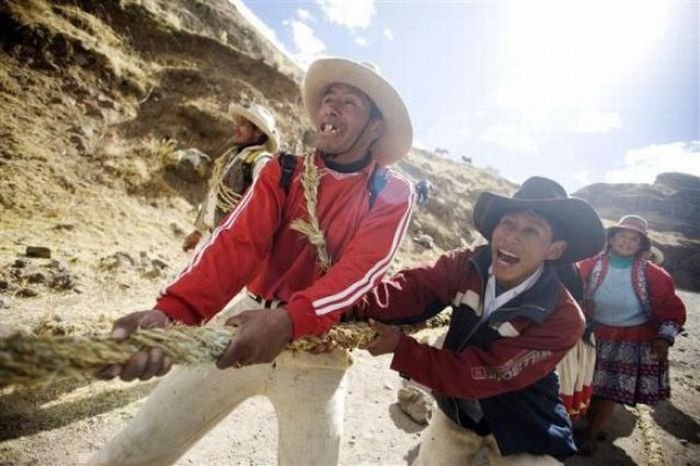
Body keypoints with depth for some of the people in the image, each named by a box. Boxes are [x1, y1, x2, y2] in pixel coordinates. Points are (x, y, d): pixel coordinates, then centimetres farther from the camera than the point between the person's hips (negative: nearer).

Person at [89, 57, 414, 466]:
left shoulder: (393, 195, -4)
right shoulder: (283, 173, 2)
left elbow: (361, 270, -18)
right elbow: (237, 242, -13)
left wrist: (289, 320, -36)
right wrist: (172, 312, -29)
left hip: (319, 350, -1)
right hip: (250, 320, 2)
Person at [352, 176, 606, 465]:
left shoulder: (562, 319, -30)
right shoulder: (468, 265, -17)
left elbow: (479, 373, -31)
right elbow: (413, 289, -31)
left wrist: (400, 347, -35)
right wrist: (354, 307, -49)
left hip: (520, 432, -3)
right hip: (457, 408, 4)